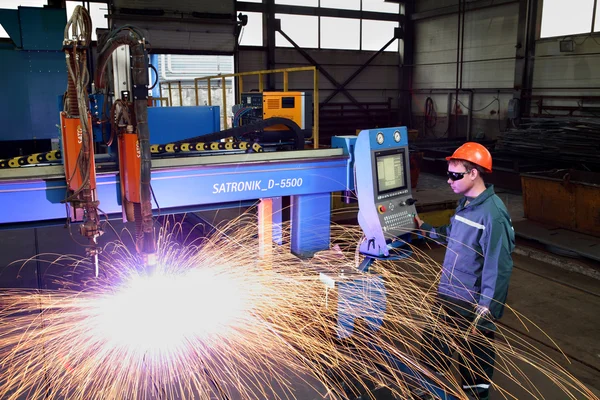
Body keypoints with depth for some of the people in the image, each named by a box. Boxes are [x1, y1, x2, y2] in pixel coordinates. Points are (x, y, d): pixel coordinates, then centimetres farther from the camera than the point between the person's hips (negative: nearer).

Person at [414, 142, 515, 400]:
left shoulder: (493, 213, -24)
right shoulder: (465, 202, 4)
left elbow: (498, 268, -24)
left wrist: (486, 313, -24)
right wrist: (424, 228, 12)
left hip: (473, 304, -9)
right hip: (447, 293, 9)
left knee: (474, 356, 12)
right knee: (434, 344, 23)